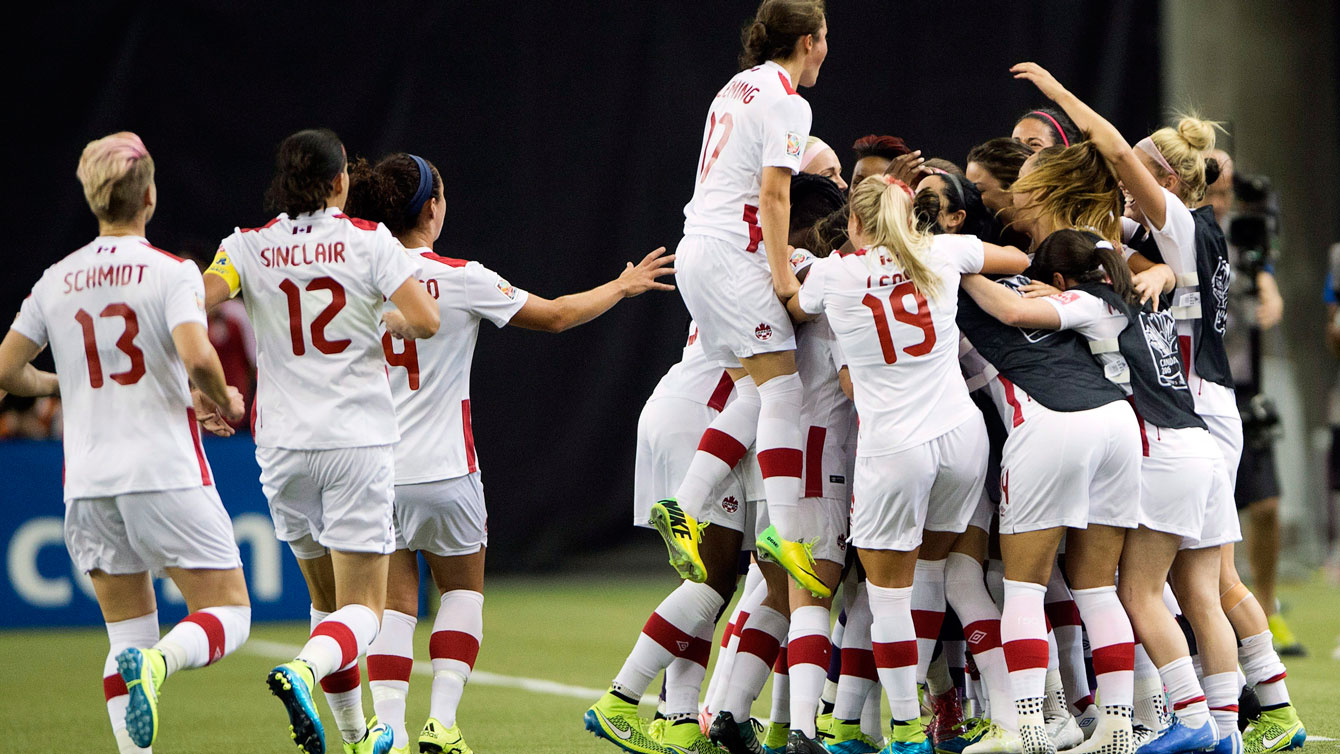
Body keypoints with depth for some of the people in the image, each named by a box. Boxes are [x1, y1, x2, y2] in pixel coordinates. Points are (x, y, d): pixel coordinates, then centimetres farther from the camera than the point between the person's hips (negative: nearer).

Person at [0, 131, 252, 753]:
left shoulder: (57, 280, 8)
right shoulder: (170, 272, -6)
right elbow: (197, 357, -21)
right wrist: (223, 400, -1)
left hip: (89, 484, 5)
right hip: (167, 475, -5)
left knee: (128, 630, 13)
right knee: (228, 614, 2)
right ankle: (157, 663, -28)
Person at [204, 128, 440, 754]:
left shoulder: (248, 246, 2)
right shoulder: (367, 240, -4)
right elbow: (426, 321, -13)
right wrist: (392, 324, 9)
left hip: (283, 444, 3)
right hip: (359, 441, -3)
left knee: (325, 598, 20)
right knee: (362, 608, -3)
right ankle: (304, 670, -33)